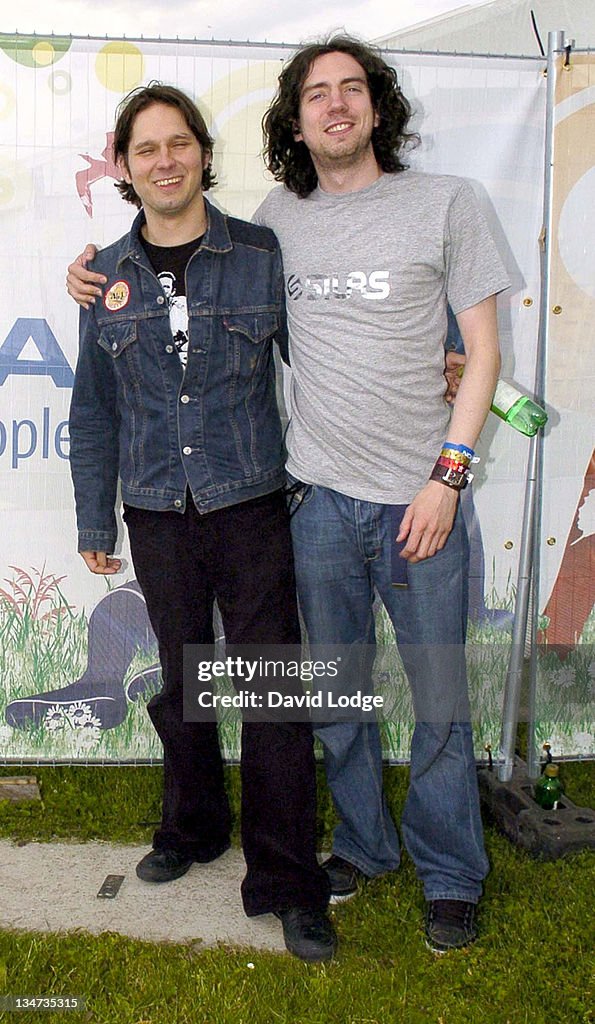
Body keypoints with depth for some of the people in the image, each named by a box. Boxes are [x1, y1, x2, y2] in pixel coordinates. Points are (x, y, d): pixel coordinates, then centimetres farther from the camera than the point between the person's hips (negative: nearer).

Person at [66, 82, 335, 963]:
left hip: (251, 509, -2)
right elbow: (93, 410, 12)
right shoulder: (107, 277, 7)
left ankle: (287, 882, 13)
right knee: (178, 683, 16)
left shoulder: (262, 254, 0)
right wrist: (95, 521, 12)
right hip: (158, 518, 3)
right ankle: (193, 829, 39)